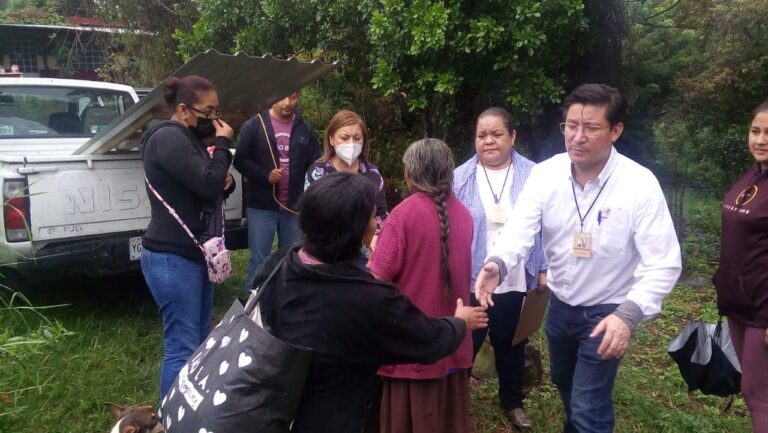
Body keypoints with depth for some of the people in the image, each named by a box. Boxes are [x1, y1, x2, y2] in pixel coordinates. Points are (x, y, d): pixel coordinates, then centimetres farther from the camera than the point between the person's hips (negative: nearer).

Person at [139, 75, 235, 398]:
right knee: (182, 346, -7)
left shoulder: (186, 139, 17)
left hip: (194, 255, 11)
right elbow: (207, 184, -25)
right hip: (173, 259, -11)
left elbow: (212, 187, 24)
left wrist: (227, 182, 0)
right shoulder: (168, 138, -15)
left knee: (200, 341, 16)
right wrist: (222, 143, -11)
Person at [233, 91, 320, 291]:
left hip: (295, 206, 3)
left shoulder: (306, 129, 7)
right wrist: (265, 175, -17)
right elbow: (240, 160, -2)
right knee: (258, 259, 3)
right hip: (262, 206, -3)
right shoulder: (253, 126, -2)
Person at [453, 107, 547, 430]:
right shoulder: (460, 178, -4)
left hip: (517, 283, 1)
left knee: (511, 345, 20)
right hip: (470, 282, -1)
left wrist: (545, 270, -1)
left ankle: (512, 402, 40)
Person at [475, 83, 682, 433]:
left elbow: (663, 264, -23)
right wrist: (498, 264, -43)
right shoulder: (545, 173, -14)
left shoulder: (640, 184, -24)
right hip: (560, 304, 5)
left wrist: (629, 314, -38)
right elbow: (520, 228, -21)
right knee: (563, 381, 28)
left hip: (608, 311, -5)